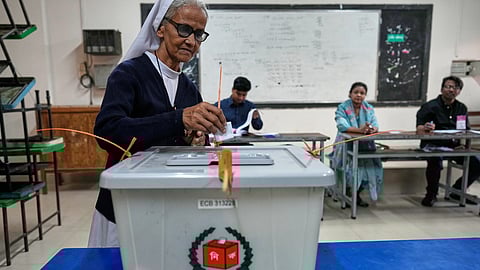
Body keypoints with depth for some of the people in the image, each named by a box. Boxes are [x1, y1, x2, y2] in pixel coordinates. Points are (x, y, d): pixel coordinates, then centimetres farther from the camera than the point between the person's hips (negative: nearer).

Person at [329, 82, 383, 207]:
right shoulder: (342, 107, -4)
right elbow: (342, 126, -21)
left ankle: (357, 193, 5)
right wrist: (359, 129, -37)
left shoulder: (369, 108, 9)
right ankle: (349, 192, -2)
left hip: (365, 145, 4)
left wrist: (373, 129, -30)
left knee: (371, 163, -16)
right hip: (346, 144, -4)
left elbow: (375, 124, -4)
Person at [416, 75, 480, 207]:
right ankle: (431, 194, -11)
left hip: (454, 145, 6)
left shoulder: (462, 108, 15)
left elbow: (467, 131, 15)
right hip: (432, 144, -6)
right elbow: (419, 129, -11)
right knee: (436, 161, -35)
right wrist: (425, 128, -36)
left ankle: (457, 191, 15)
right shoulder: (430, 106, -2)